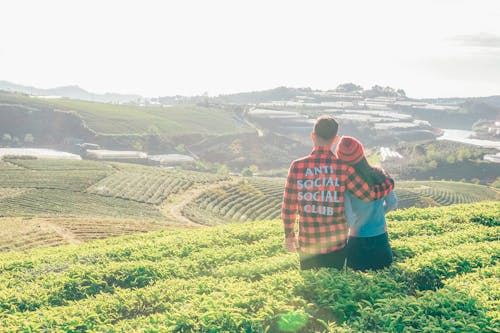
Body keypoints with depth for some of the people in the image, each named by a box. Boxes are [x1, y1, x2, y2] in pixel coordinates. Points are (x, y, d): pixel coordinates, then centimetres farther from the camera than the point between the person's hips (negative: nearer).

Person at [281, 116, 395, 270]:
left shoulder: (298, 166, -9)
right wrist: (390, 182, 15)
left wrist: (289, 234, 11)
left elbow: (289, 204, -3)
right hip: (336, 243, 0)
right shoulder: (343, 168, -10)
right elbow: (369, 195, -4)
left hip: (307, 244, 0)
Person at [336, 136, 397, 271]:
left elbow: (348, 219, -22)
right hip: (381, 239, 4)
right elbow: (392, 203, 5)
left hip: (358, 243, -4)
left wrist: (354, 227, -1)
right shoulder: (379, 175, -6)